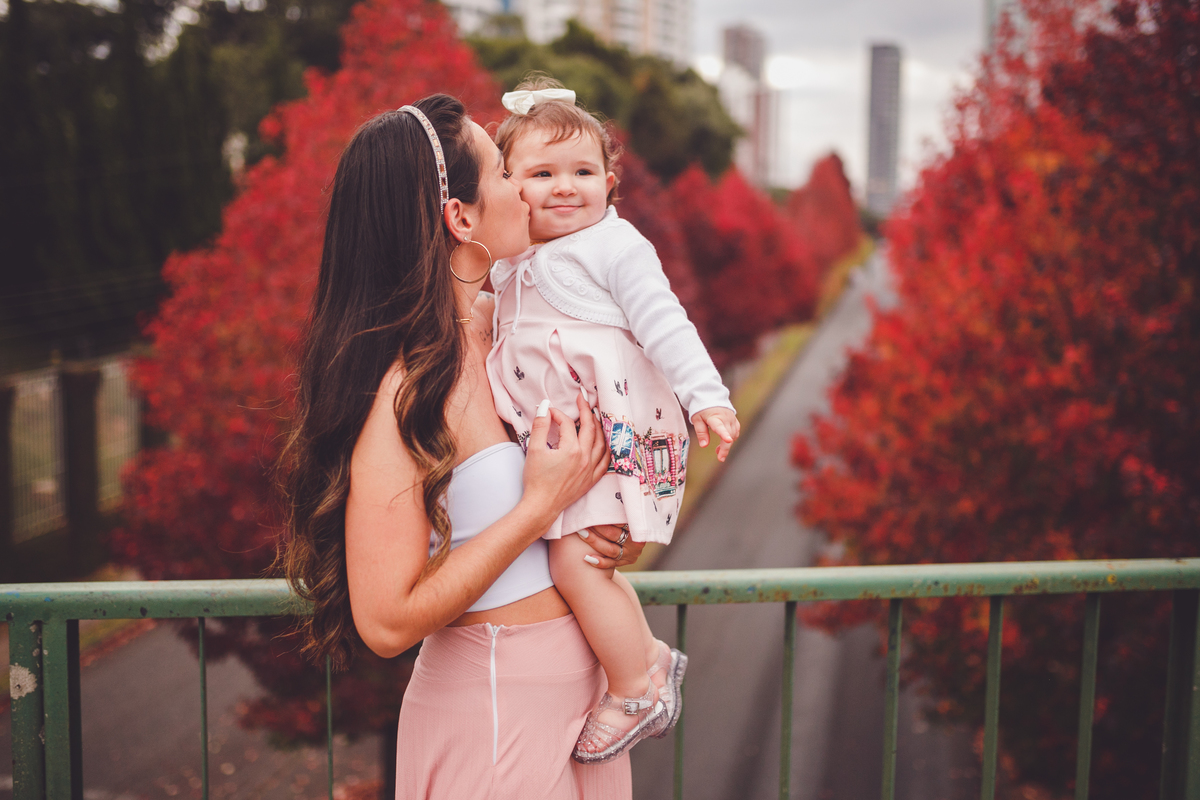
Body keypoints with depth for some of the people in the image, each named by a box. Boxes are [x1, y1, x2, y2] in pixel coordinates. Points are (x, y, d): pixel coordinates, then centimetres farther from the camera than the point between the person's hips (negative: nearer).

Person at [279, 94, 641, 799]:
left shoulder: (503, 323, 0)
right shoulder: (402, 391, -23)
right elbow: (387, 622, -23)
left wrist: (619, 525, -4)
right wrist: (542, 503, -22)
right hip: (499, 712, -7)